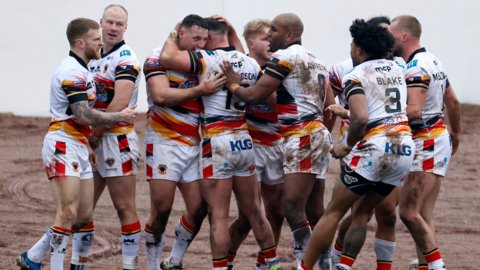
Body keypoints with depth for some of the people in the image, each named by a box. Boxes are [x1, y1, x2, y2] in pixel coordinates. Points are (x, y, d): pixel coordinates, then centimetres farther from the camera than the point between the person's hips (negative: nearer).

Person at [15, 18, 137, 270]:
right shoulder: (72, 72, -15)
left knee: (85, 215, 7)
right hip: (63, 145, -10)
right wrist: (120, 116, -12)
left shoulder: (81, 70, 19)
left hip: (78, 148, 10)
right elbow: (85, 116, -22)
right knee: (68, 212, -17)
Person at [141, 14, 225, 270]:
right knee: (162, 209, -7)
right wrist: (199, 90, -23)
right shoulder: (158, 58, -5)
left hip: (194, 144, 6)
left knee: (199, 208, -1)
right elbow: (161, 95, -19)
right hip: (164, 141, -6)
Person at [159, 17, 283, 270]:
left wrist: (174, 33, -4)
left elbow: (167, 57, -22)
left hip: (217, 142, -7)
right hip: (244, 142, 7)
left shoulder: (208, 59, -12)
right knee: (253, 211, 15)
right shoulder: (250, 63, 7)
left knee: (218, 215, -4)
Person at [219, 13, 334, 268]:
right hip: (320, 134, 10)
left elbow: (254, 95, -12)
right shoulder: (315, 61, 20)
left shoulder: (285, 56, -9)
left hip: (302, 139, -10)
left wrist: (233, 84, 6)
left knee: (293, 208, -14)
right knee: (314, 211, 12)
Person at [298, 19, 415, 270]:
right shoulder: (397, 70, 16)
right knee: (362, 212, 18)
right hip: (405, 146, 7)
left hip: (375, 147, -7)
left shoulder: (355, 76, -5)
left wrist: (348, 146, -3)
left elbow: (360, 119, -20)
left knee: (334, 211, 3)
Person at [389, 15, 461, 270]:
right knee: (423, 216, 7)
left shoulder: (416, 67, -16)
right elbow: (453, 102, 24)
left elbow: (414, 111, -28)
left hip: (427, 143, -10)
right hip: (439, 138, 10)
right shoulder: (433, 61, 15)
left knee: (409, 212, -13)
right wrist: (455, 133, 38)